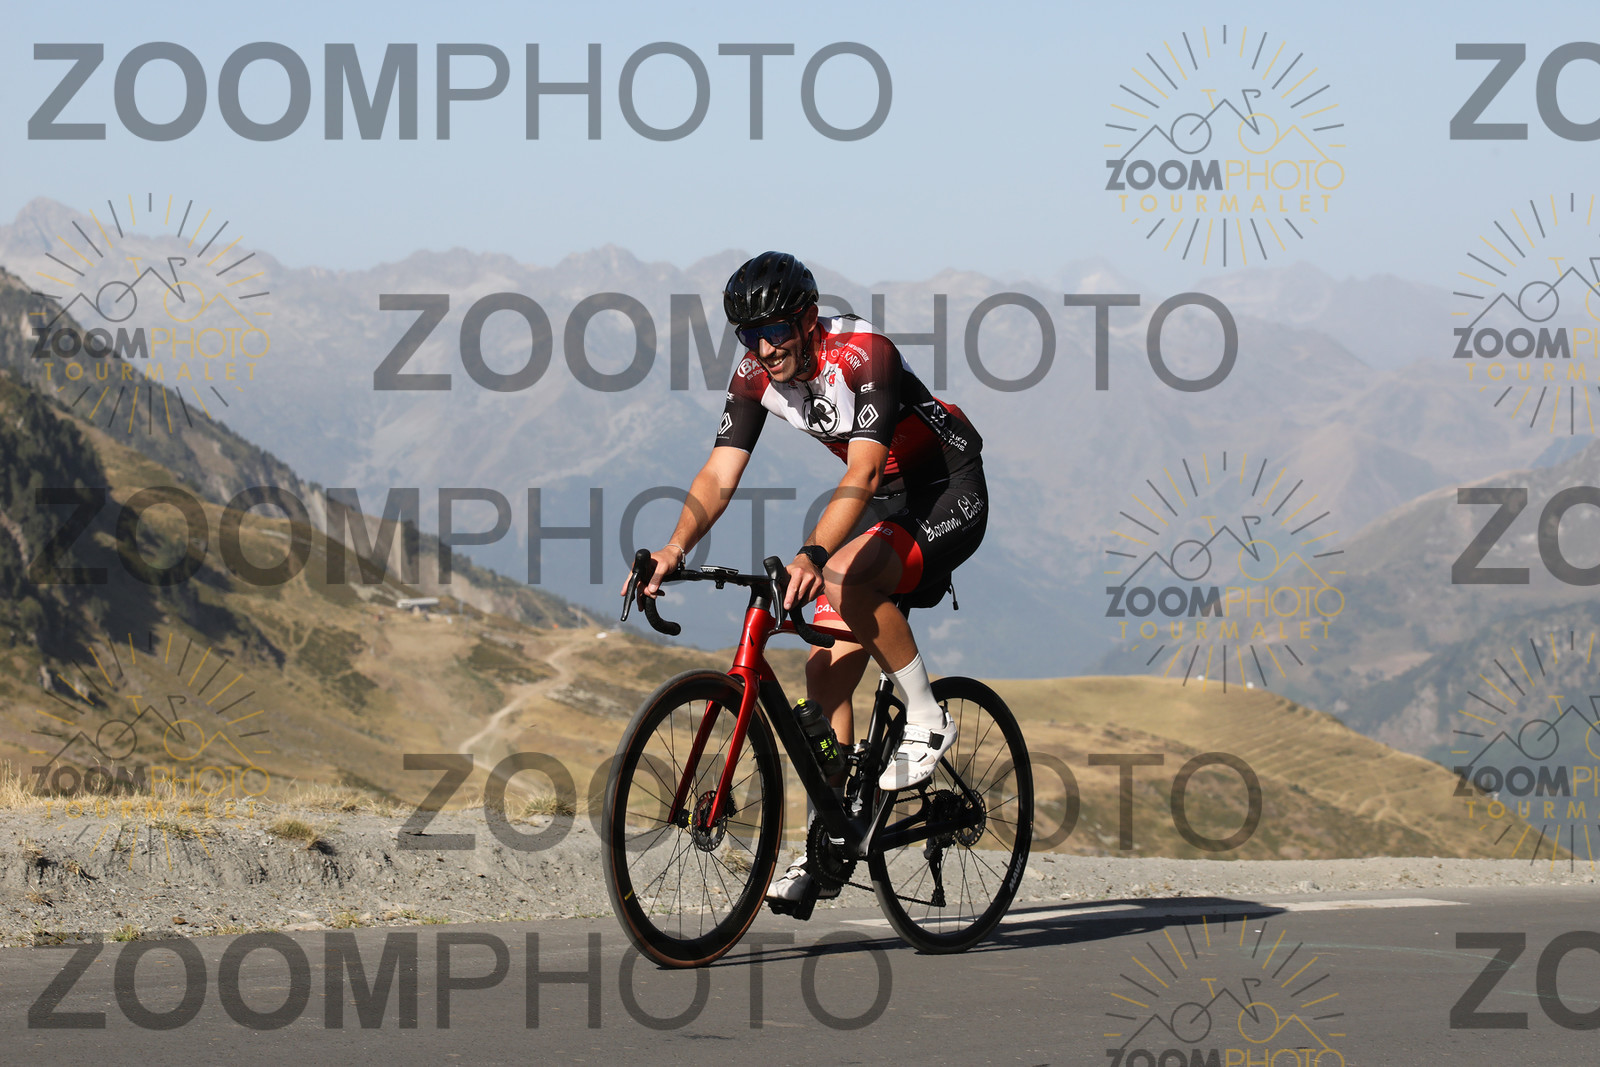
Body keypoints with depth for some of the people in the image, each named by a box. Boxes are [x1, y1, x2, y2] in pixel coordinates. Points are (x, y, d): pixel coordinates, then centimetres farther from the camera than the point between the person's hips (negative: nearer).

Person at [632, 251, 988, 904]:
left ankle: (927, 720, -16)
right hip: (887, 504, 7)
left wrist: (812, 555, -54)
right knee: (827, 672, -2)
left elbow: (863, 471, -40)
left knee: (845, 577, -34)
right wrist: (675, 549, -30)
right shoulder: (756, 375, -8)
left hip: (950, 496, -7)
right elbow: (720, 474, -12)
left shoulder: (863, 355, -29)